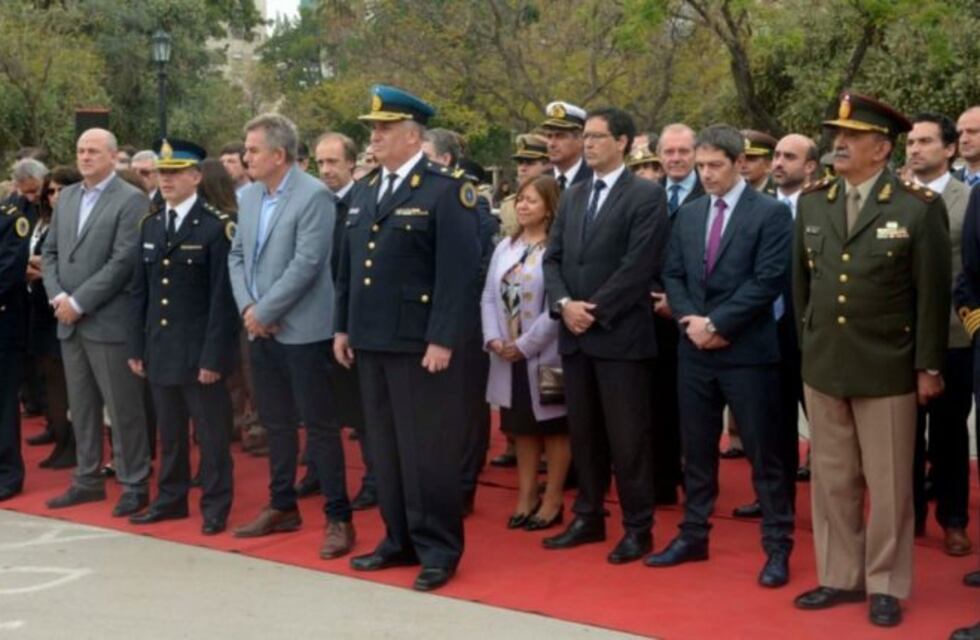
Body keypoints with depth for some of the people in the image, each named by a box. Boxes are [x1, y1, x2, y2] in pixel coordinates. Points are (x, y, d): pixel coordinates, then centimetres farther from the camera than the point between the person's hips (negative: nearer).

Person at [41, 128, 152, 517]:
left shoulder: (131, 200, -9)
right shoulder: (66, 197, 14)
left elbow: (123, 262, -16)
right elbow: (50, 252, 14)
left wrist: (79, 302, -15)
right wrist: (57, 296, -3)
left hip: (109, 321, -7)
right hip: (69, 322, 7)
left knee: (123, 408, -1)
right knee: (81, 406, 14)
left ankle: (134, 485, 8)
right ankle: (88, 480, 23)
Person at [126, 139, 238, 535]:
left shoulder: (216, 226, -9)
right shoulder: (149, 224, 11)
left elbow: (222, 297, -13)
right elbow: (140, 291, 13)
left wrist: (213, 355, -16)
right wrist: (137, 347, 8)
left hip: (198, 350, -6)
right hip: (159, 349, 6)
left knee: (210, 434, 3)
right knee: (169, 432, 14)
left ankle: (215, 507, 12)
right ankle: (171, 499, 25)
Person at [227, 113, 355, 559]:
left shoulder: (313, 196, -13)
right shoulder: (249, 196, 10)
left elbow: (306, 263, -19)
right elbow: (237, 255, 14)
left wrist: (264, 311, -15)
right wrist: (247, 307, -2)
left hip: (302, 330, -7)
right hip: (261, 330, 7)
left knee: (319, 426, -3)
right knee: (276, 423, 15)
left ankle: (339, 518, 4)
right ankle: (282, 507, 27)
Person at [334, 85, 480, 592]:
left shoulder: (445, 190, -8)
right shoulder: (366, 192, 15)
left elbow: (458, 271, -14)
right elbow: (348, 266, 19)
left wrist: (442, 340, -19)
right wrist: (343, 327, 14)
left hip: (419, 344, -7)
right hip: (371, 342, 7)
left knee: (427, 450, -1)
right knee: (385, 448, 12)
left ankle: (439, 549, 8)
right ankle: (400, 539, 23)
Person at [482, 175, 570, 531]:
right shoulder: (505, 247, 9)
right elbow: (489, 296, 7)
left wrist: (525, 344, -16)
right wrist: (493, 338, -7)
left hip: (544, 355, -6)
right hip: (508, 355, 6)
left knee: (554, 429, 6)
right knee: (522, 427, 14)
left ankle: (552, 501, 14)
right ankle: (526, 497, 23)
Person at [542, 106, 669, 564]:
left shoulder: (646, 195, -5)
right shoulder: (572, 196, 15)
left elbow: (639, 265, -14)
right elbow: (553, 257, 11)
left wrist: (595, 310, -14)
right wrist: (564, 303, -7)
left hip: (620, 334, -6)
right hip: (574, 334, 6)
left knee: (627, 436, -2)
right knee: (583, 432, 12)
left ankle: (638, 527, 7)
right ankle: (588, 518, 23)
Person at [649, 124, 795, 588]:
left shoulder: (771, 213, -6)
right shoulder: (688, 214, 12)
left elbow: (767, 281, -14)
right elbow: (672, 275, 10)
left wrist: (717, 323, -15)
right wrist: (690, 320, -7)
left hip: (747, 350, -5)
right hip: (694, 350, 6)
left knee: (763, 452, 0)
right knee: (696, 449, 12)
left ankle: (777, 547, 7)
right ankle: (693, 536, 23)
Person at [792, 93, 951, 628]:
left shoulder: (919, 207, -7)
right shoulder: (811, 203, 7)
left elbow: (933, 294, -6)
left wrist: (928, 366, -7)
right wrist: (806, 344, 14)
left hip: (887, 369, -4)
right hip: (822, 366, 5)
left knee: (888, 484, 5)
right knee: (831, 479, 12)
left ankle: (886, 586, 17)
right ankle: (840, 577, 24)